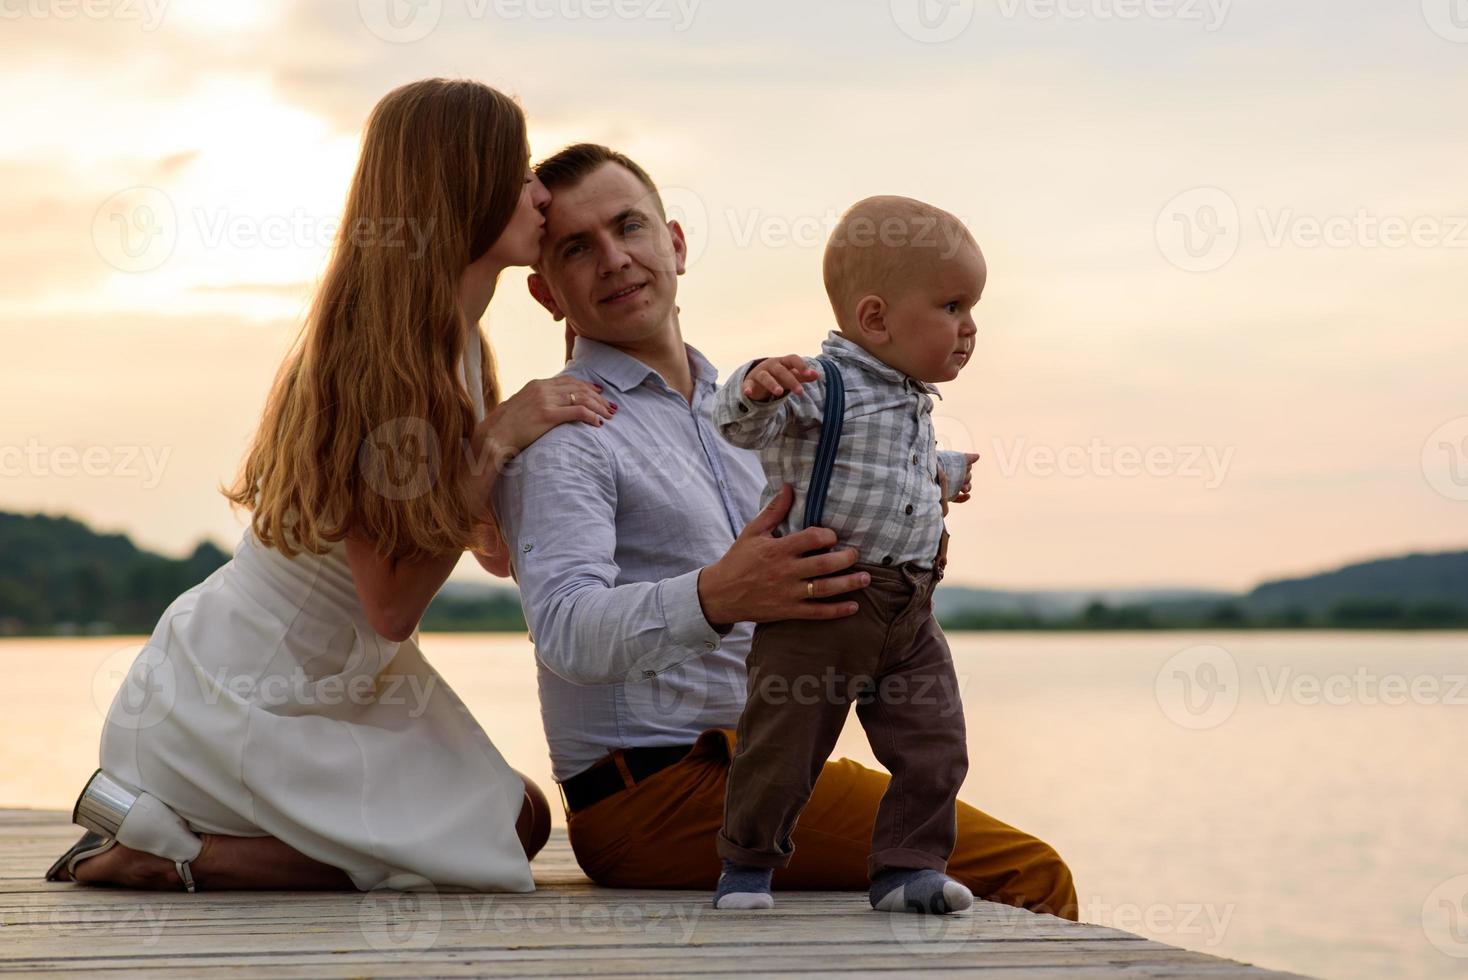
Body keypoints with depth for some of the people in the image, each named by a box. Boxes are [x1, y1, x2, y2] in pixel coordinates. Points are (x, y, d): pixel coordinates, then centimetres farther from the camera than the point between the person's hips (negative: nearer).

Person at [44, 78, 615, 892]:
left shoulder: (455, 346, 3)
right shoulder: (372, 361, -24)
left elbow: (488, 541, 5)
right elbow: (392, 604, -24)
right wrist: (496, 444, -25)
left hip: (333, 686, 9)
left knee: (522, 819, 8)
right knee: (486, 848, -8)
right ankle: (168, 846, -6)